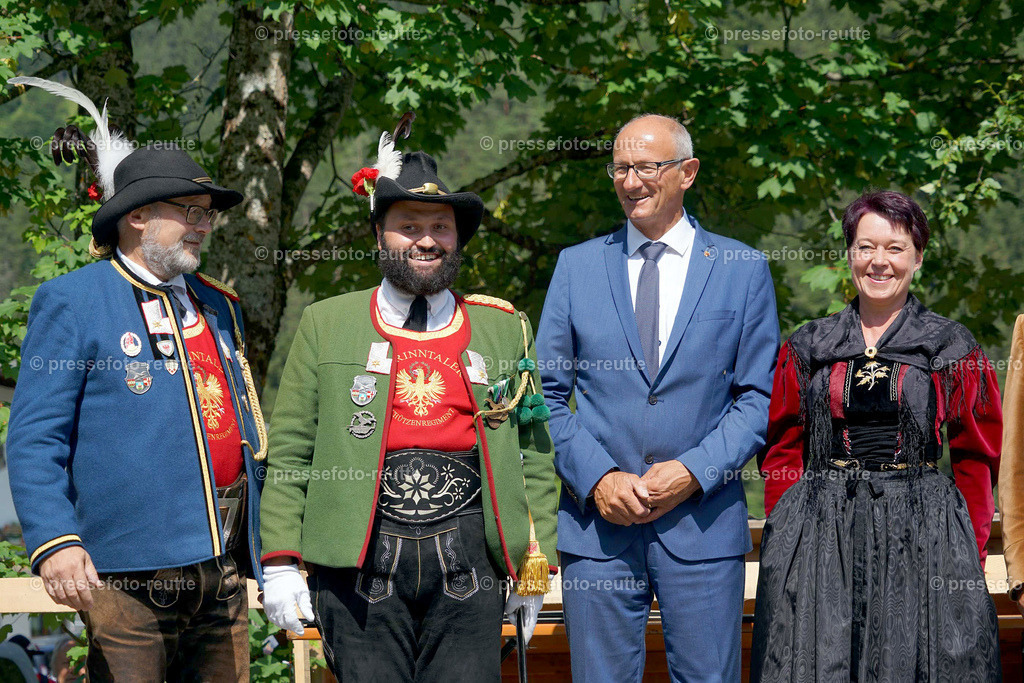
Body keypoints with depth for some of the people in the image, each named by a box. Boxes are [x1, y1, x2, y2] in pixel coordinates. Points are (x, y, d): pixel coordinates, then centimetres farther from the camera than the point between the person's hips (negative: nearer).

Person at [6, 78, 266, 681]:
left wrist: (269, 543, 18)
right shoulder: (71, 303, 0)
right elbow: (34, 442, -6)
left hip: (223, 567, 6)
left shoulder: (217, 305, 19)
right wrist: (54, 541, -19)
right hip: (129, 568, -6)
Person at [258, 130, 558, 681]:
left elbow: (535, 457, 13)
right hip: (358, 557, -1)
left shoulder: (504, 329, 13)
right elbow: (288, 454, 8)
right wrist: (280, 562, 0)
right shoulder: (325, 326, 9)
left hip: (467, 555, 1)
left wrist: (535, 568, 8)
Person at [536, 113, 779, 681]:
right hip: (598, 521, 1)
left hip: (703, 519, -1)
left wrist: (695, 472, -10)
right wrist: (597, 477, -7)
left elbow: (760, 396, 3)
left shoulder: (743, 269, 5)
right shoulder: (576, 266, 9)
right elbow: (547, 394, 7)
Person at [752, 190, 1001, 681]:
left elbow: (976, 461, 4)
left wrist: (967, 556, -3)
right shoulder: (807, 348, 10)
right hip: (820, 536, 1)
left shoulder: (952, 349, 5)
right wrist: (787, 536, -1)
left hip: (921, 533, -1)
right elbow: (781, 452, 10)